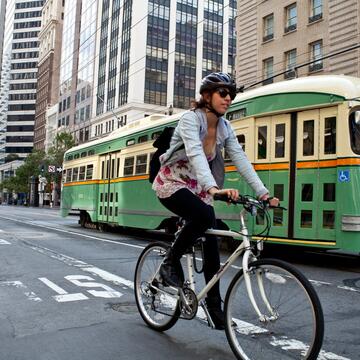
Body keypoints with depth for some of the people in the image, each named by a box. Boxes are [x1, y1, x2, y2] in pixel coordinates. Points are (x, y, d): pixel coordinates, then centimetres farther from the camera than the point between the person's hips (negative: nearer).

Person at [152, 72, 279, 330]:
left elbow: (241, 159, -6)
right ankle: (171, 263, -10)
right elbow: (195, 154, -37)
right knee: (204, 216, -34)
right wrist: (214, 189, -52)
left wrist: (262, 192, -16)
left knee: (211, 243, 0)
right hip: (172, 184, -6)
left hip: (197, 188, 7)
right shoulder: (190, 119, -21)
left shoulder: (225, 127, 0)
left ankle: (214, 304, 14)